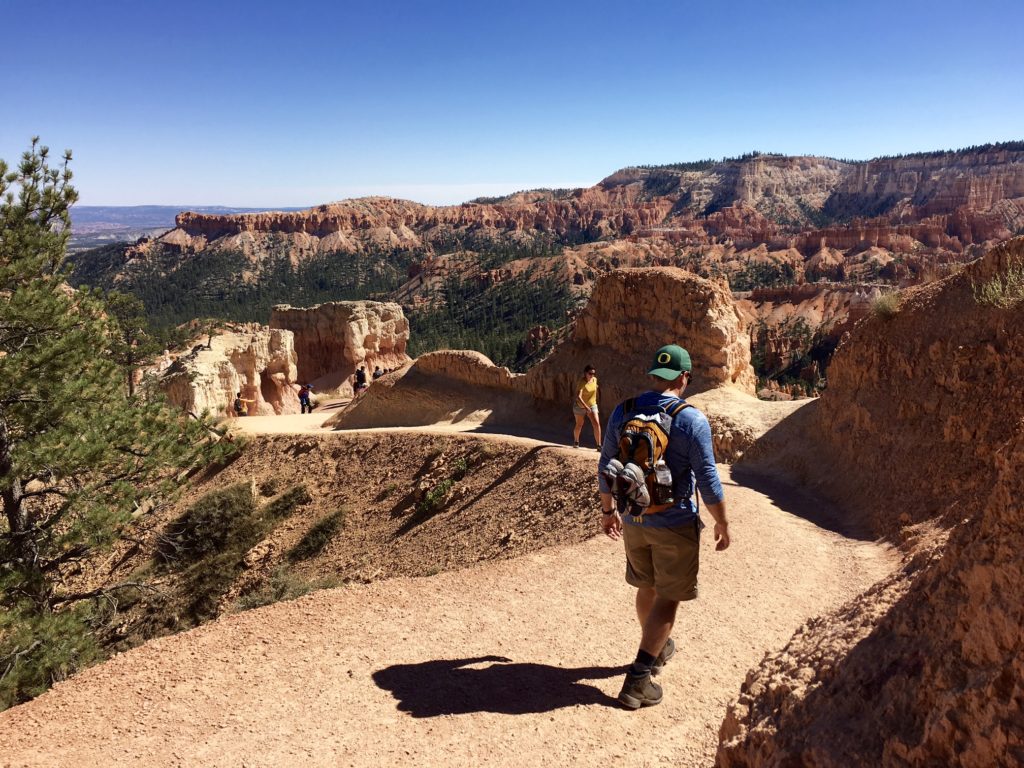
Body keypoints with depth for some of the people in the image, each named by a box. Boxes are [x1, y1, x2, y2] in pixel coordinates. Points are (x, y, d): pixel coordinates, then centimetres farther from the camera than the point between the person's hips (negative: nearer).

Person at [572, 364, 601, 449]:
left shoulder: (595, 380, -7)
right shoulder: (582, 383, -25)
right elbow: (578, 397, -36)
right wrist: (586, 407, -46)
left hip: (592, 405, 4)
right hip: (580, 406, -4)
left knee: (597, 424, -13)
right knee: (579, 425, 12)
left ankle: (599, 444, -11)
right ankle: (576, 442, 37)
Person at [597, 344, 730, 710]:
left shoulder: (622, 412, -2)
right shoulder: (692, 420, -16)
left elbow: (605, 467, 5)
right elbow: (708, 480, -14)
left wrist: (608, 509, 18)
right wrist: (722, 524, 0)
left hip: (633, 521, 5)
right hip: (675, 525, -5)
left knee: (647, 587, 24)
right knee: (667, 599, 6)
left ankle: (658, 649, 45)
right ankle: (638, 679, 3)